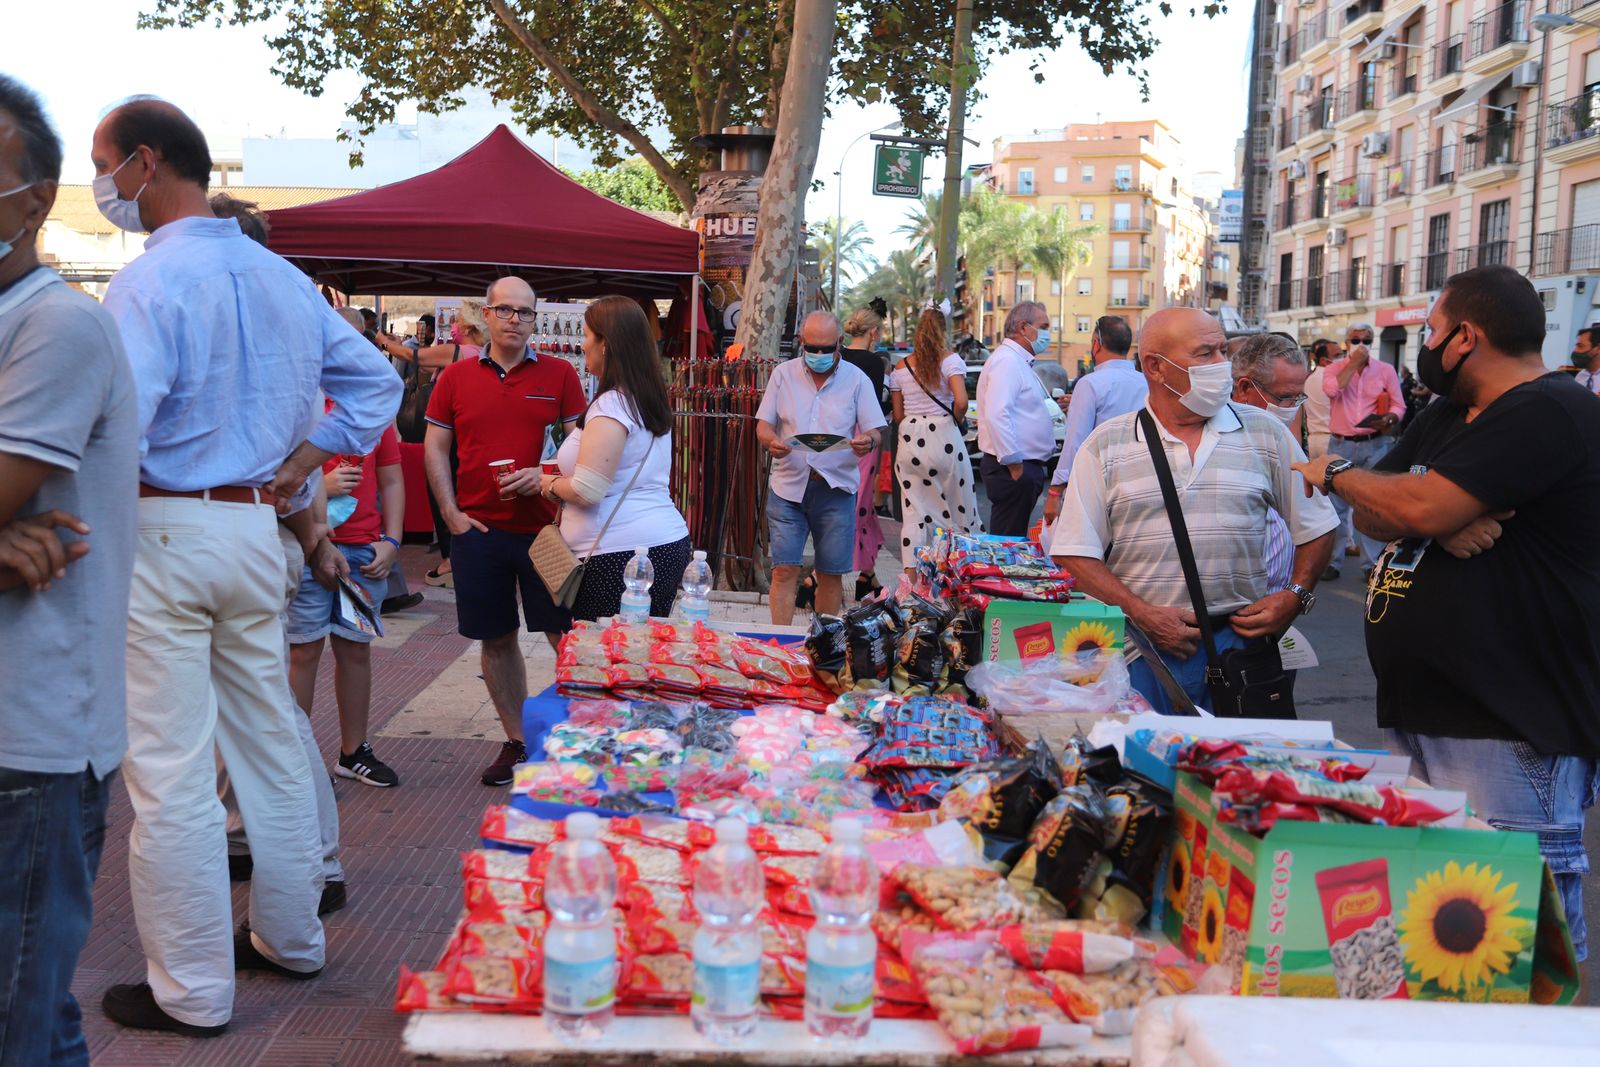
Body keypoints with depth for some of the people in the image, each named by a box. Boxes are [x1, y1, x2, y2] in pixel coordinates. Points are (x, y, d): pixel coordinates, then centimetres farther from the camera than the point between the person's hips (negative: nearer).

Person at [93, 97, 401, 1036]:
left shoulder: (150, 281, -15)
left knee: (171, 771, 1)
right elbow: (375, 378, 18)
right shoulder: (284, 278, 10)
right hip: (257, 530, 8)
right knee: (270, 744, 17)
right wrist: (307, 457, 13)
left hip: (164, 534, -8)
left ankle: (193, 991, 10)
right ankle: (291, 938, 31)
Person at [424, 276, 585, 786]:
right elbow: (435, 447, 9)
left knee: (565, 634, 0)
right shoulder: (455, 377, 6)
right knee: (496, 640, 10)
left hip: (544, 527, -2)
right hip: (478, 529, 2)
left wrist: (547, 477, -16)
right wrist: (451, 513, 0)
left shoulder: (559, 374, 2)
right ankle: (516, 741, 23)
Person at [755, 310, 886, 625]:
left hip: (836, 489, 0)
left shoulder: (857, 380, 4)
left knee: (831, 574, 5)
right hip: (787, 486, 0)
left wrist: (868, 442, -23)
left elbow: (875, 433, 1)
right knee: (784, 570, -4)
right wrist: (770, 441, -17)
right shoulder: (783, 374, 7)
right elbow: (763, 425, 7)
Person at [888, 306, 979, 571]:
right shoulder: (950, 360, -4)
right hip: (943, 438, -3)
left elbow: (898, 415, 9)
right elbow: (961, 402, -16)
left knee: (914, 511, 5)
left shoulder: (901, 367, 8)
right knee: (961, 508, 9)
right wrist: (957, 418, 3)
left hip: (909, 440, 3)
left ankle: (910, 572, -2)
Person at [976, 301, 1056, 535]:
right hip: (1014, 467, -11)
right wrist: (1015, 465, -24)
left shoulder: (1020, 362, 20)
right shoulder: (1006, 361, -14)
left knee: (1016, 541, 13)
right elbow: (996, 416, -25)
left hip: (1026, 465, 11)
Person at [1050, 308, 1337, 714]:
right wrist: (1142, 615, -12)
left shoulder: (1265, 433, 7)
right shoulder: (1105, 446, 2)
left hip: (1240, 638, 1)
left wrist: (1295, 596, -2)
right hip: (1141, 650, -1)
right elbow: (1076, 553, -2)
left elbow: (1316, 528, 13)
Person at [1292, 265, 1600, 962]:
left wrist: (1337, 474, -3)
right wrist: (1442, 523, -11)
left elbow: (1421, 508, -23)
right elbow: (1372, 517, 12)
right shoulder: (1447, 417, 20)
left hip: (1510, 729, -10)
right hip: (1420, 713, 10)